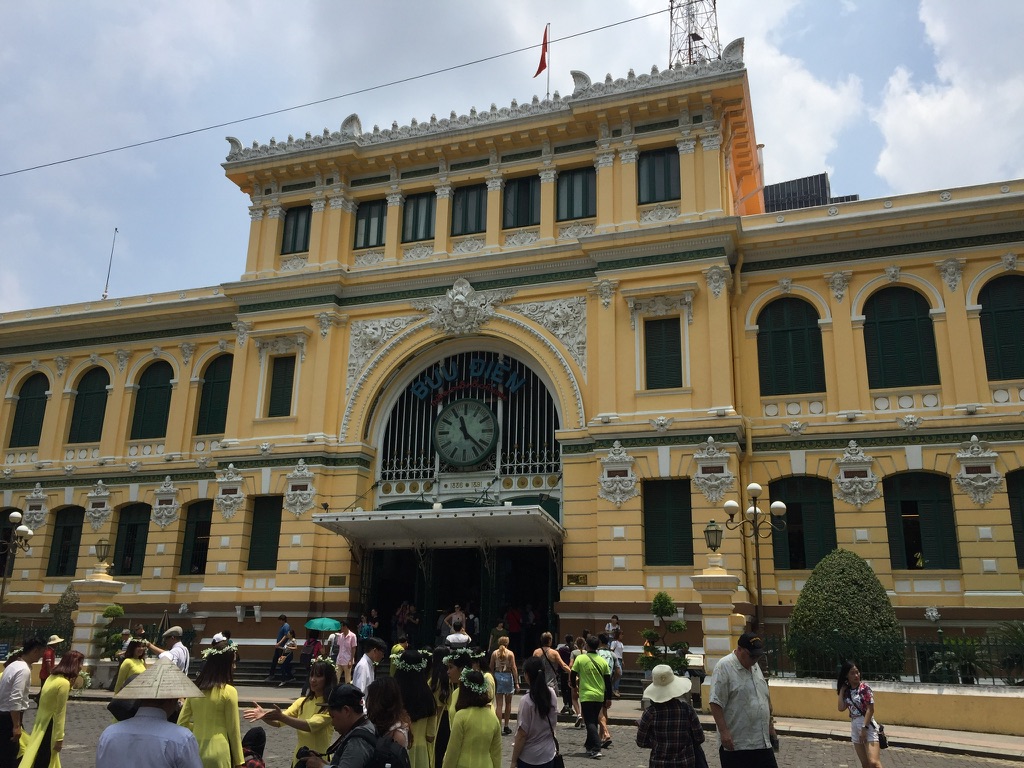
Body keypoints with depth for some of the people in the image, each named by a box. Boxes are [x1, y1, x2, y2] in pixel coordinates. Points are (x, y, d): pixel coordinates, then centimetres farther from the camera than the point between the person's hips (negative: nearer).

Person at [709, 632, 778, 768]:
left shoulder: (755, 666, 11)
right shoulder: (724, 667, -16)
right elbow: (716, 703, -19)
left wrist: (770, 724, 21)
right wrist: (724, 731, -23)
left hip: (762, 741, 8)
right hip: (735, 743, -8)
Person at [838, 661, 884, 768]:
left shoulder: (864, 687, -8)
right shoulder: (847, 691, 9)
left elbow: (870, 709, -12)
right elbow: (841, 708, 0)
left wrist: (864, 728, -17)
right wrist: (841, 691, 3)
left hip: (867, 725, -6)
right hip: (854, 727, 6)